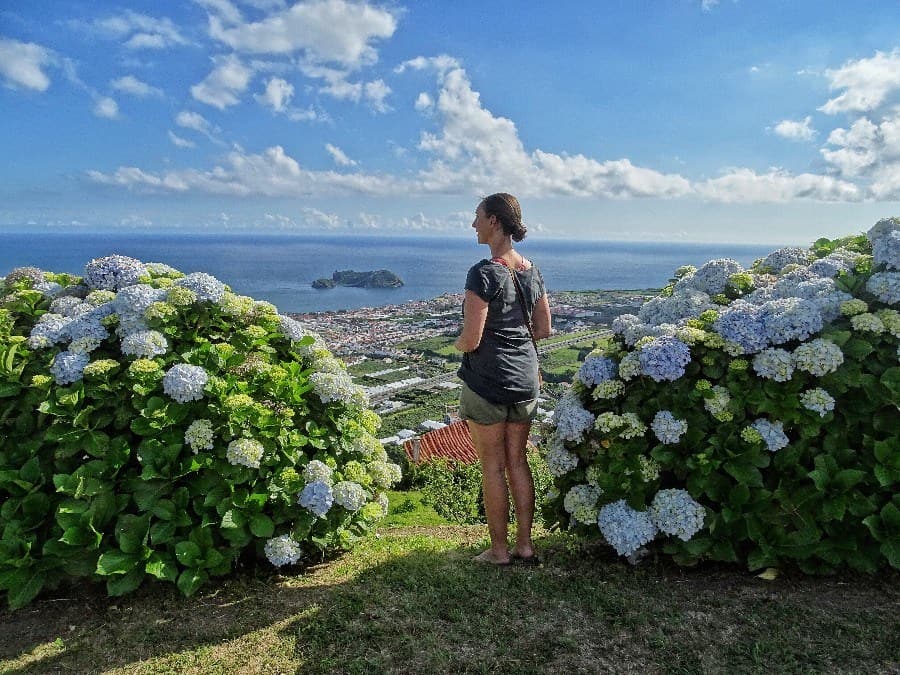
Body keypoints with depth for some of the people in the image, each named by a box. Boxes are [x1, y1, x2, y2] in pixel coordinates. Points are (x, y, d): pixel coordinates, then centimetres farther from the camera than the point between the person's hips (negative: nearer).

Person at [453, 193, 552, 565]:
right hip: (525, 379, 7)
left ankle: (499, 549, 17)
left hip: (487, 380, -7)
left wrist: (457, 343, 2)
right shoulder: (531, 272, 6)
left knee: (492, 465, 5)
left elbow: (471, 339, -19)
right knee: (517, 461, 15)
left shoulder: (483, 274, -17)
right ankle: (525, 545, 24)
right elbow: (543, 329, 13)